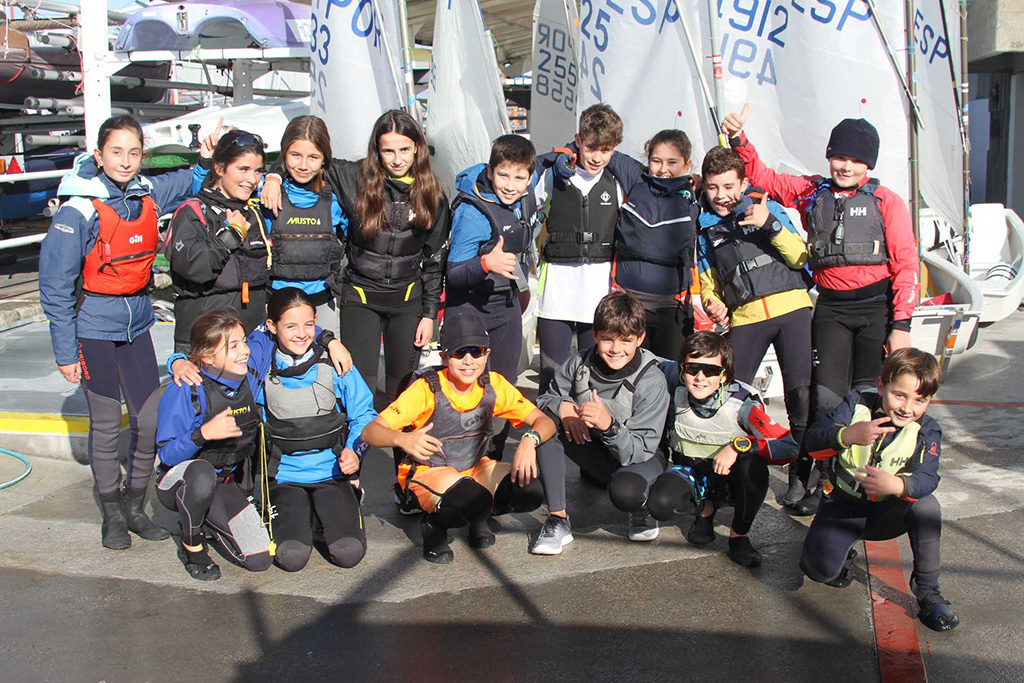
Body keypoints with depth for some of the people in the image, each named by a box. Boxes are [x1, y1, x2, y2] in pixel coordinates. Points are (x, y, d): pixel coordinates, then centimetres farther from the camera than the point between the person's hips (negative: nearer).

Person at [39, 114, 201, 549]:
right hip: (94, 328, -4)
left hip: (137, 323, 5)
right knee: (106, 424, 4)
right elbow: (56, 288, -10)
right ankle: (112, 516, 22)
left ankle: (135, 507, 23)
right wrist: (65, 352, -10)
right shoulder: (78, 211, -13)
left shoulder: (149, 195, 0)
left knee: (151, 419, 4)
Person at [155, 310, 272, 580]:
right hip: (180, 483, -4)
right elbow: (167, 454, -20)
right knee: (202, 472, -41)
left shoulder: (250, 382, -8)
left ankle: (206, 522, 20)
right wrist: (203, 434, -39)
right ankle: (191, 544, -12)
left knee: (260, 560, -9)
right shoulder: (183, 392, -21)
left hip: (228, 484, 4)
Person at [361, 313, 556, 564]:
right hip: (427, 472, -5)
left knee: (531, 491, -21)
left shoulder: (494, 385, -9)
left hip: (475, 468, 5)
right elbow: (370, 431, -26)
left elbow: (544, 422, -7)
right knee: (475, 500, -36)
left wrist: (530, 439, -31)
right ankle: (434, 524, -2)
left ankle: (477, 517, 9)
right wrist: (402, 439, -48)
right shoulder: (427, 389, -20)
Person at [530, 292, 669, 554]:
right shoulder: (580, 363, -13)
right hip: (596, 459, 4)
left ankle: (640, 508, 4)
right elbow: (544, 400, -1)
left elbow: (640, 451, -25)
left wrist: (609, 425, -45)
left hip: (636, 459, -4)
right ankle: (557, 521, -19)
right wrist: (562, 405, -25)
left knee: (625, 492, -39)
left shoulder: (652, 382, -22)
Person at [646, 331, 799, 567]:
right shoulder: (678, 390, -18)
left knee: (754, 465, -37)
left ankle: (739, 534, -10)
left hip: (730, 476, -2)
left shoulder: (742, 403, -25)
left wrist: (739, 446, -37)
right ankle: (706, 508, 8)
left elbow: (790, 447, -29)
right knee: (660, 505, -30)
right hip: (691, 471, 2)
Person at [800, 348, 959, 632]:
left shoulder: (926, 431, -8)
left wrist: (896, 485, -50)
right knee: (820, 569, -24)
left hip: (886, 513, 1)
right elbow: (813, 440, -25)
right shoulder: (857, 404, -11)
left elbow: (926, 479, -26)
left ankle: (927, 589, -13)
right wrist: (848, 435, -47)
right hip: (842, 506, -1)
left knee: (926, 505, -31)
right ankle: (843, 548, 14)